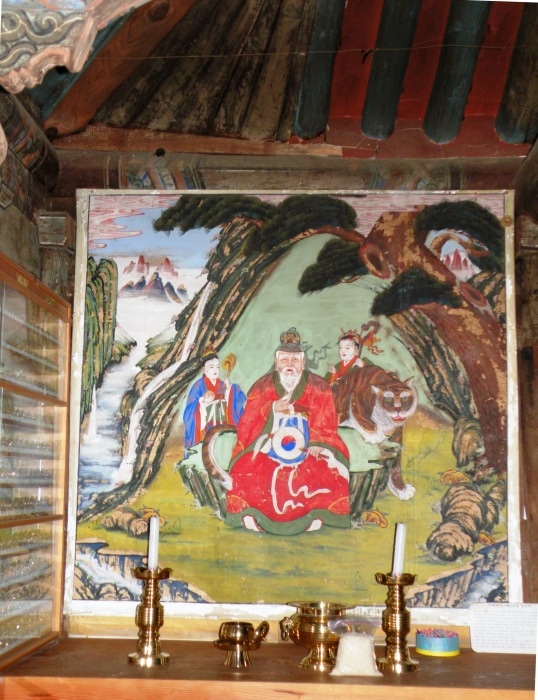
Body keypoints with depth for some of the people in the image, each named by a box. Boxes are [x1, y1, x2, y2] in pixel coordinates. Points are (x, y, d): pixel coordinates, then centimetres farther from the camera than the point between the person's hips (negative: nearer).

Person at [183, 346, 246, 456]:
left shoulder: (223, 385, 11)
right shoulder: (198, 386, -3)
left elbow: (229, 408, 6)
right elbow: (190, 411, -9)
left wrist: (229, 390, -4)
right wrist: (202, 401, -24)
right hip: (205, 432, -4)